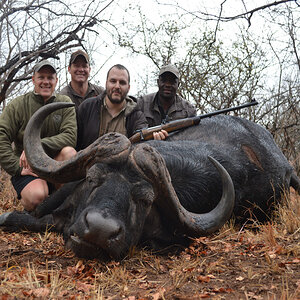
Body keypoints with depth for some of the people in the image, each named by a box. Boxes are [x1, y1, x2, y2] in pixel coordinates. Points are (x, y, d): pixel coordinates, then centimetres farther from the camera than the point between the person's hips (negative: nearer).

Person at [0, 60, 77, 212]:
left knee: (69, 152, -31)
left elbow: (70, 136, -12)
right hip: (28, 169, -2)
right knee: (36, 195, -33)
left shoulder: (65, 103, 3)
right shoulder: (18, 105, -1)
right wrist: (18, 168, -19)